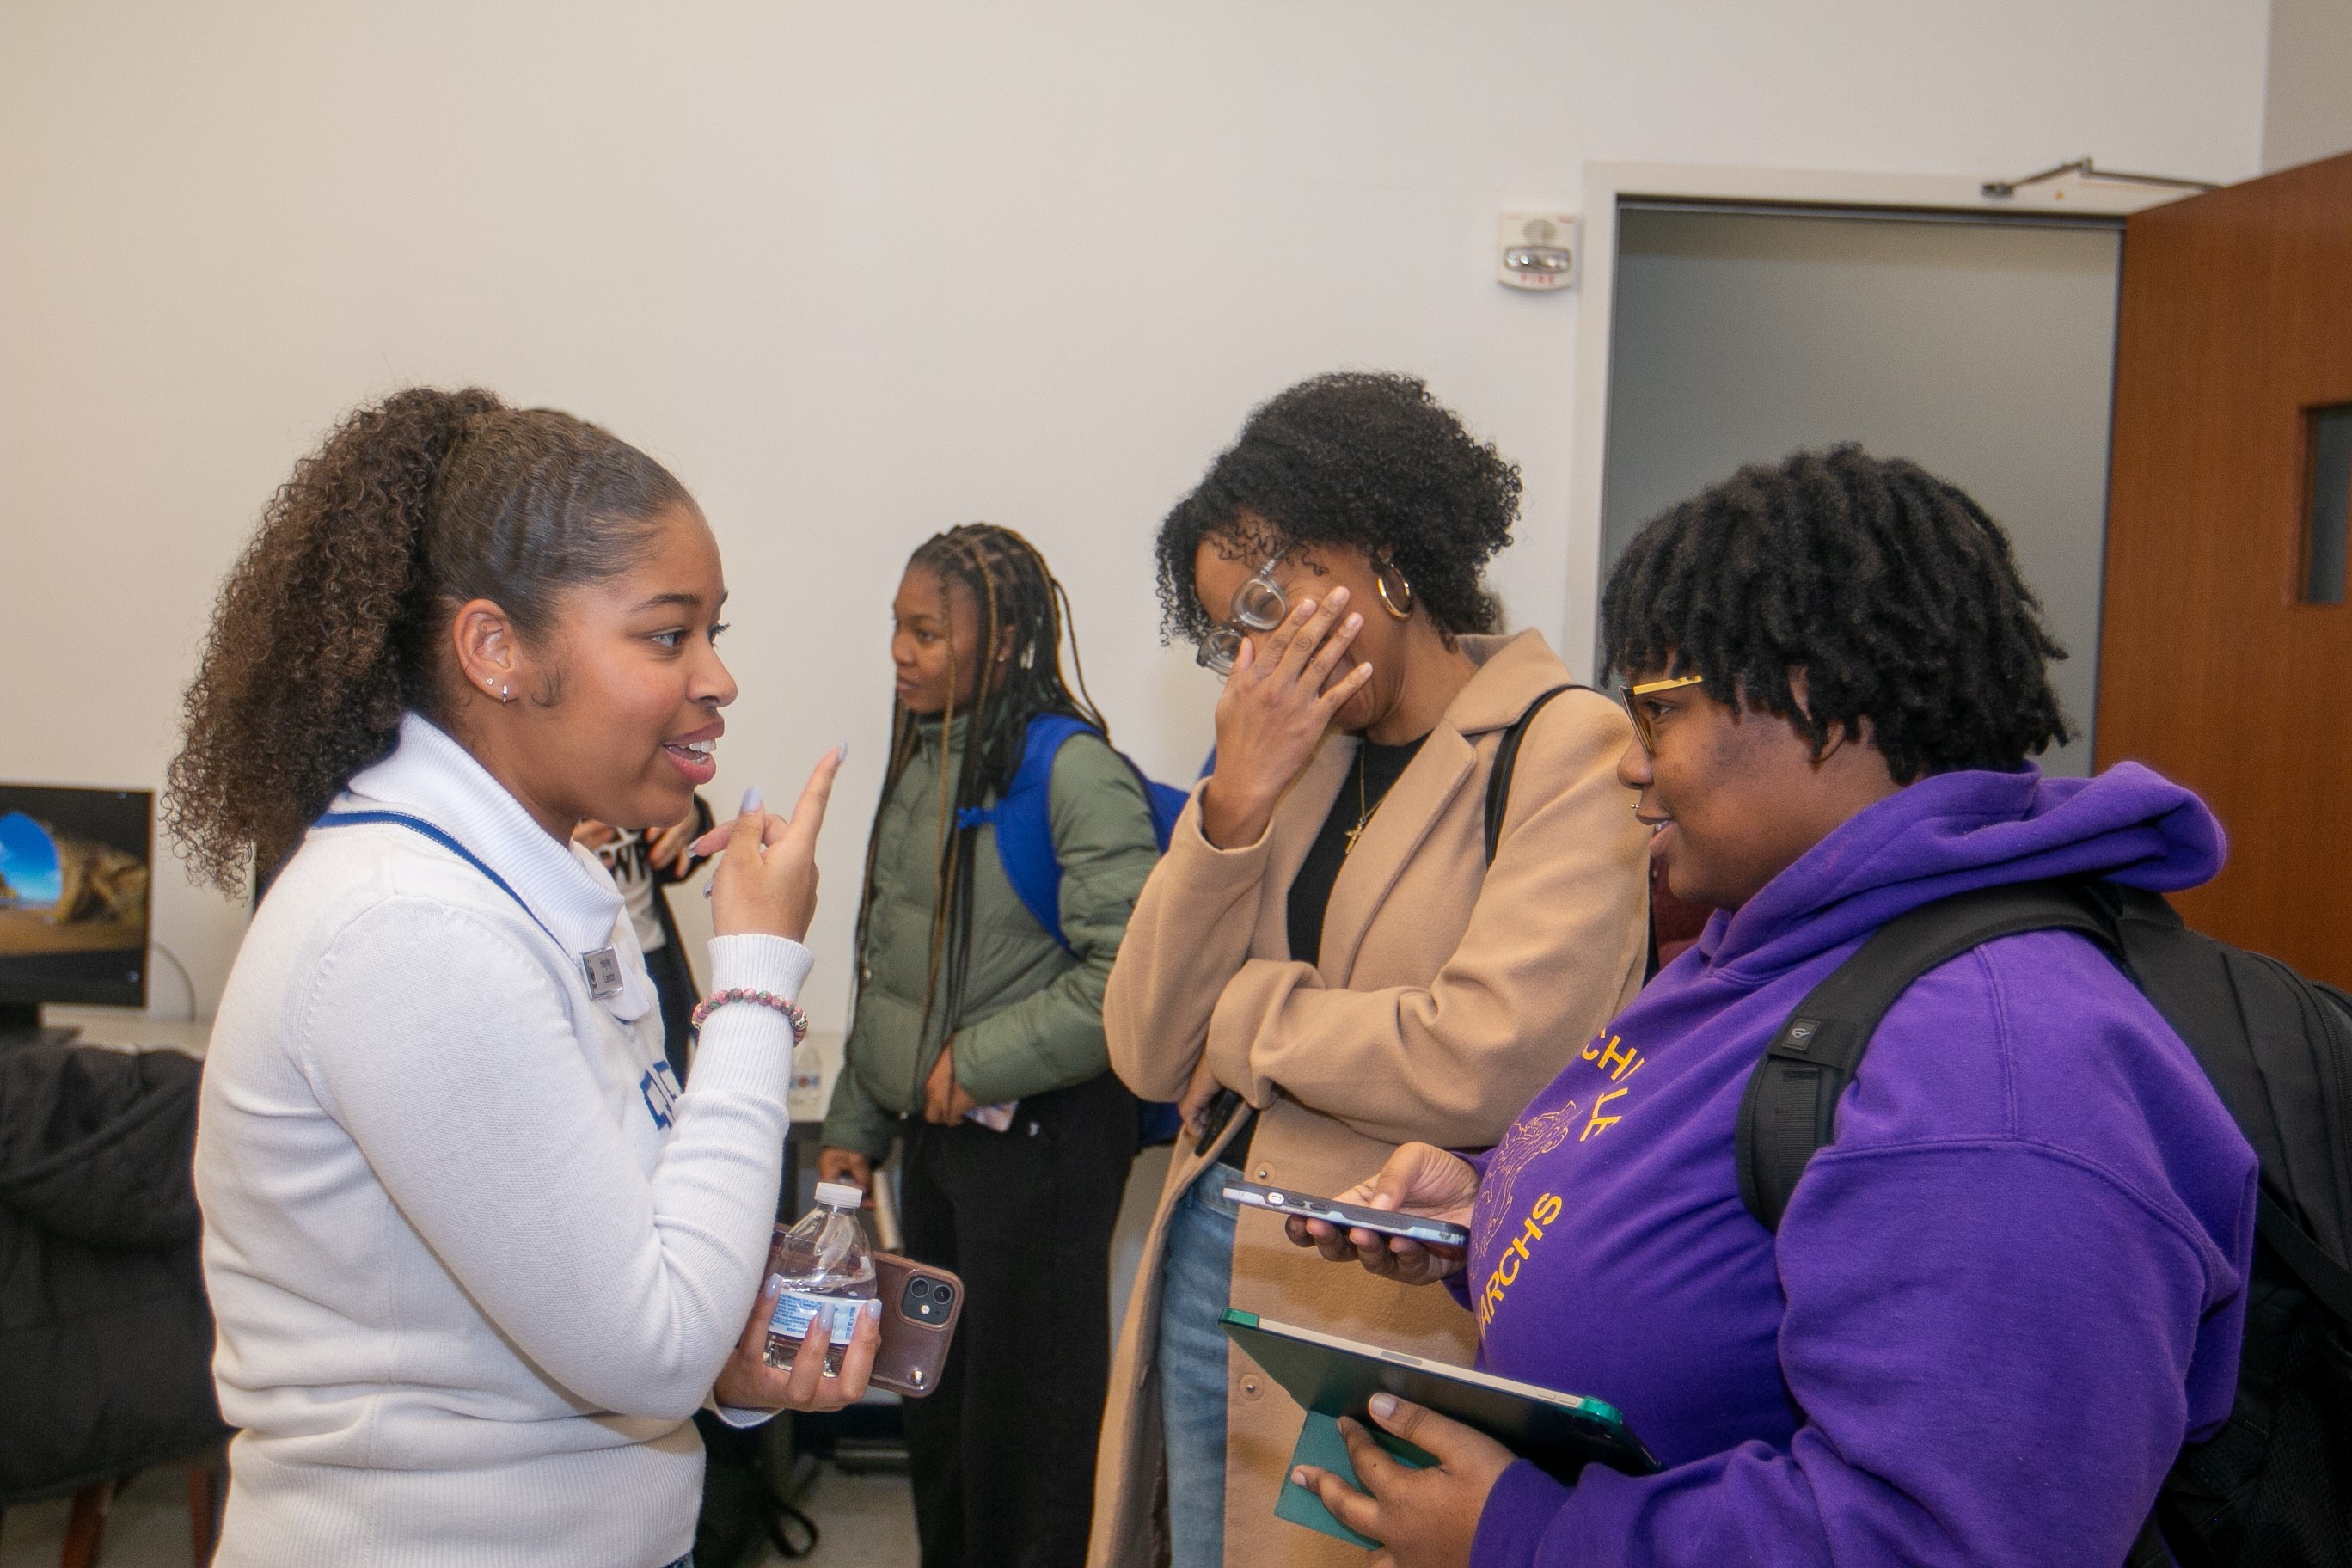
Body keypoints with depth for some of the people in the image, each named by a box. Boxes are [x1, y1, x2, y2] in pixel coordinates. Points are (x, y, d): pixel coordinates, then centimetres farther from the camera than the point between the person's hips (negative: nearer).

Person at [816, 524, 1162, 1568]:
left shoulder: (1071, 768, -16)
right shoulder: (922, 759, 10)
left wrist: (977, 1065, -17)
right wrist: (854, 1123, 17)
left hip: (1038, 1134, -8)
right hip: (936, 1132, 8)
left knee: (1024, 1404, 5)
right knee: (935, 1394, 18)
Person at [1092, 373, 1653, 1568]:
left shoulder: (1570, 747, -11)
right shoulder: (1300, 758, 9)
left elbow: (1483, 1065, -24)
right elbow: (1146, 1053, 3)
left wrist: (1241, 1010, -7)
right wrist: (1235, 801, -9)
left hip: (1400, 1309, -6)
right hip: (1209, 1278, 7)